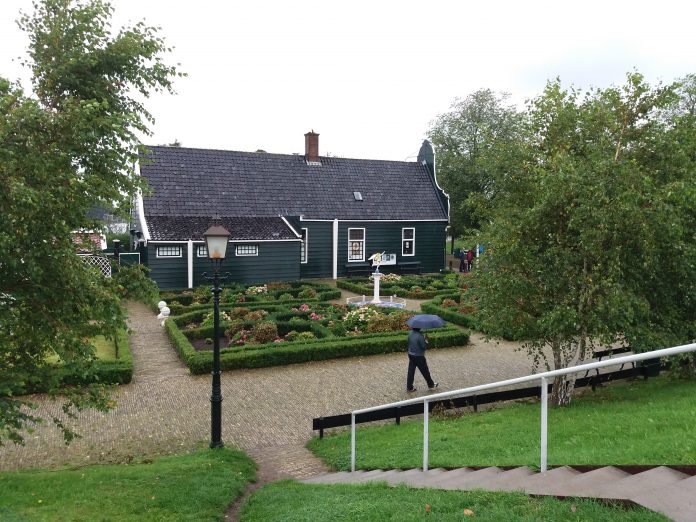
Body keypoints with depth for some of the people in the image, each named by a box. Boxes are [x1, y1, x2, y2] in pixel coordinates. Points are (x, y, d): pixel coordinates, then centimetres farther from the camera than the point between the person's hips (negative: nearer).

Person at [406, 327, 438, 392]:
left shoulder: (410, 334, -3)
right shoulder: (420, 336, -24)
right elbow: (424, 347, -20)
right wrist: (426, 341, -4)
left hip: (411, 355, 6)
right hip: (419, 357, -6)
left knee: (411, 371, 10)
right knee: (425, 371, 11)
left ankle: (409, 387, 14)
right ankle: (431, 385, 28)